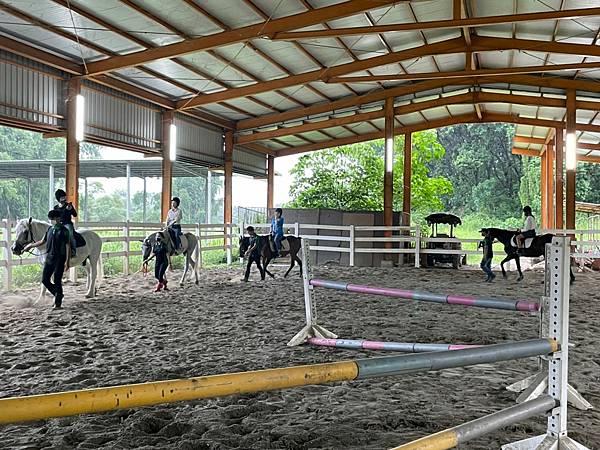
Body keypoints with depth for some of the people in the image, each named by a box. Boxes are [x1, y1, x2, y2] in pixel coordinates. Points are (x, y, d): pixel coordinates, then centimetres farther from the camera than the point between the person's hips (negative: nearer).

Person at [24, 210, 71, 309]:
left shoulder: (64, 231, -9)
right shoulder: (50, 229, 9)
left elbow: (68, 246, -11)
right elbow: (42, 241, 23)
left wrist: (67, 261, -16)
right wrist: (31, 245, 25)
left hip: (59, 259, -6)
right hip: (49, 258, 6)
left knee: (57, 281, -3)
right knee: (45, 280, 7)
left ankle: (58, 303, 8)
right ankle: (58, 295, 28)